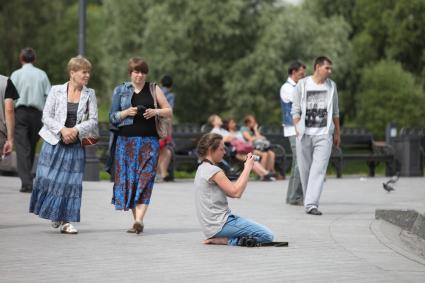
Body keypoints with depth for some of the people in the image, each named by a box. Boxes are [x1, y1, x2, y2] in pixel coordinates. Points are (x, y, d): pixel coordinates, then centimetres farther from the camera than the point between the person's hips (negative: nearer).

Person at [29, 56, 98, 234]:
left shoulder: (90, 94, 4)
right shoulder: (57, 91, -1)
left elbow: (93, 120, 0)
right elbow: (46, 116, -4)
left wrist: (76, 130, -15)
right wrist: (62, 130, -17)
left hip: (76, 144, 1)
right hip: (54, 141, -1)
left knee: (71, 182, -2)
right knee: (49, 178, 0)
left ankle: (66, 221, 5)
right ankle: (53, 214, 23)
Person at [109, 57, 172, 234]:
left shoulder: (153, 89, 9)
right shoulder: (120, 90, 11)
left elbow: (169, 111, 12)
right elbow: (112, 117, 9)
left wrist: (156, 111, -8)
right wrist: (126, 112, -9)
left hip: (149, 141, -1)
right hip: (126, 140, 1)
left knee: (145, 179, -13)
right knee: (129, 179, -1)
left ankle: (139, 220, -23)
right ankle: (137, 220, 7)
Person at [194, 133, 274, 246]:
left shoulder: (202, 169, 15)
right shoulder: (213, 171, -15)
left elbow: (230, 192, 16)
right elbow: (236, 192, -18)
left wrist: (246, 169, 11)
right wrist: (248, 168, -9)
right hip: (220, 224, -10)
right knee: (267, 236, -13)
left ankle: (217, 238, 7)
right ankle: (225, 240, -12)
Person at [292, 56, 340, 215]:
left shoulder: (331, 86, 10)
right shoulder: (302, 84, 3)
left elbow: (335, 111, 18)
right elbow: (296, 110, 4)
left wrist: (337, 133, 17)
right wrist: (298, 130, -8)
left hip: (324, 134, 1)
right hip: (305, 133, 0)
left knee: (319, 169, -12)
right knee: (305, 169, 5)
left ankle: (311, 204, -19)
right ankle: (308, 200, 20)